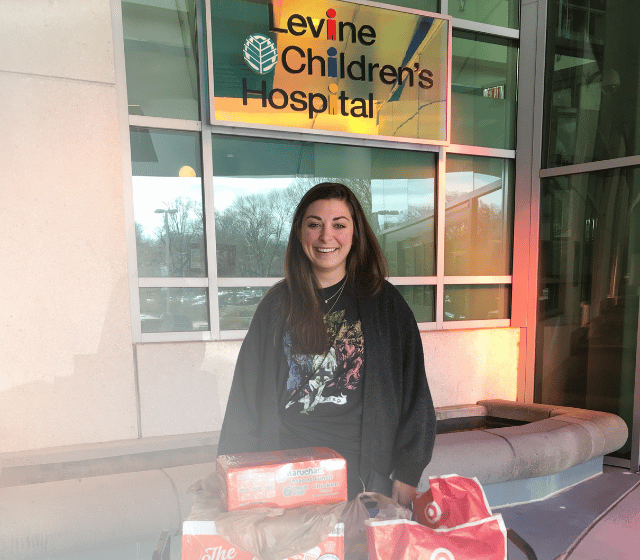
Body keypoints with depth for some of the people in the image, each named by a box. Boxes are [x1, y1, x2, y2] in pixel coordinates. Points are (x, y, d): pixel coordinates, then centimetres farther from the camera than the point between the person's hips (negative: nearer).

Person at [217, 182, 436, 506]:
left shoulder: (384, 303, -4)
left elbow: (413, 394, -1)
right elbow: (246, 392, 5)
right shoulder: (277, 305, 1)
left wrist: (407, 473, -3)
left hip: (365, 474, -1)